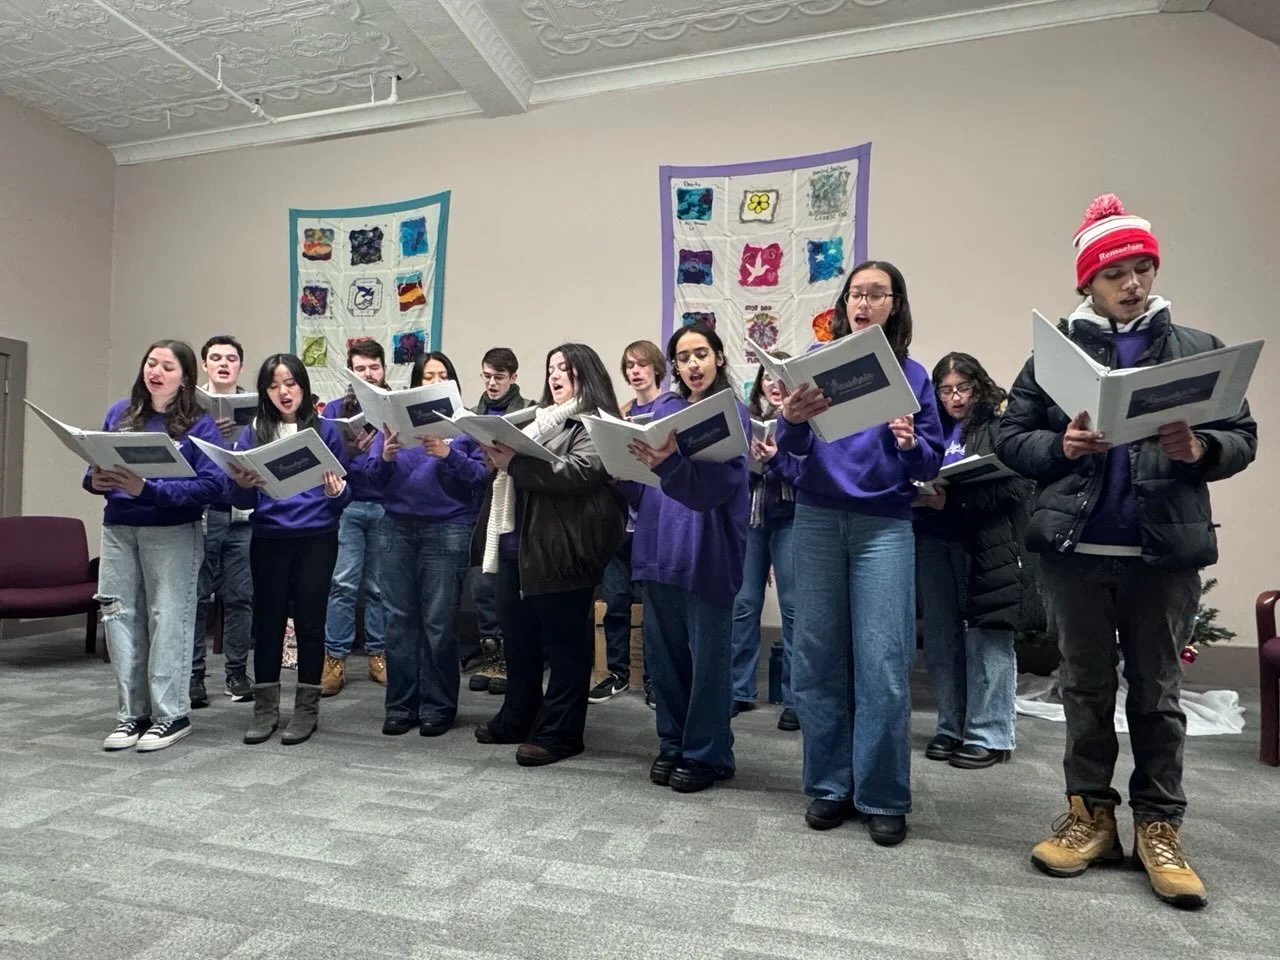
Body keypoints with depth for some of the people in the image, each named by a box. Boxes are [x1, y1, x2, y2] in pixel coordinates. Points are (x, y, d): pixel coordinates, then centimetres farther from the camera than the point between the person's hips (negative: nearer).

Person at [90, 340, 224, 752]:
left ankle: (171, 714, 10)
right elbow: (95, 466, 15)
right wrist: (96, 480, -9)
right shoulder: (120, 413, 11)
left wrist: (147, 489, -24)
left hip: (173, 533, -5)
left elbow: (212, 484, -15)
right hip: (118, 529, 5)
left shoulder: (199, 424, -5)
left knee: (168, 619, -1)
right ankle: (132, 713, 20)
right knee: (121, 619, 8)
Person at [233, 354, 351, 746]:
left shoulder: (326, 429, 3)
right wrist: (243, 485, -18)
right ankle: (265, 707, 20)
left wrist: (335, 491, -20)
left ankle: (307, 708, 15)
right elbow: (244, 502, 4)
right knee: (267, 619, 7)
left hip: (317, 538, -2)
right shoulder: (253, 433, 7)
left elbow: (346, 491, 2)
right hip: (269, 540, 2)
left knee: (309, 619, 4)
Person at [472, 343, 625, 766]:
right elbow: (522, 470, 24)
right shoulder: (541, 418, 23)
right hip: (517, 541, 9)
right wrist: (501, 456, 2)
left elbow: (579, 472, -20)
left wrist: (516, 464, -21)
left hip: (560, 547, -8)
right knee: (517, 635, 15)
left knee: (563, 639, 1)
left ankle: (559, 732, 10)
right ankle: (518, 718, 29)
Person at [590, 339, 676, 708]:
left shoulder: (673, 406, 1)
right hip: (622, 514, 5)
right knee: (615, 599, 6)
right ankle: (618, 672, 21)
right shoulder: (622, 412, 16)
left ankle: (655, 678, 14)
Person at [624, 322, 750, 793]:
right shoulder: (662, 409, 14)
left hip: (707, 551, -5)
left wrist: (670, 463, -33)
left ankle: (706, 753, 17)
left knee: (707, 656, 3)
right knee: (663, 651, 11)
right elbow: (642, 488, 13)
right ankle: (672, 744, 27)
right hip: (658, 547, 5)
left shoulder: (732, 412, -2)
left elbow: (717, 484, -18)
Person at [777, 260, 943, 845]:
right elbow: (792, 447, -3)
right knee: (818, 659, 4)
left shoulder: (912, 374, 8)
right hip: (817, 519, 1)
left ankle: (883, 797, 13)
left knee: (883, 665, -3)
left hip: (884, 525, 0)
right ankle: (829, 786, 19)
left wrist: (911, 444, -15)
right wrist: (792, 420, -25)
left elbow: (931, 466, 6)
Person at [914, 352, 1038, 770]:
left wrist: (953, 501, -19)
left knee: (986, 639, -1)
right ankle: (952, 729, 21)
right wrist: (918, 495, -7)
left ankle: (989, 736, 10)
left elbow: (1016, 487, -11)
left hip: (988, 548, -5)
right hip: (934, 545, 5)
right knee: (941, 639, 9)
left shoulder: (1002, 426, 0)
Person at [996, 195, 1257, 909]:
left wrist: (1201, 449, -15)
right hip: (1076, 549, 0)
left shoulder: (1199, 349, 7)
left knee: (1158, 691, 10)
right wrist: (1061, 448, -16)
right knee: (1087, 686, 11)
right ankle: (1091, 813, 24)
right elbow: (1010, 437, 2)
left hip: (1167, 551, 1)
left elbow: (1245, 436, 6)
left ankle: (1160, 826, 23)